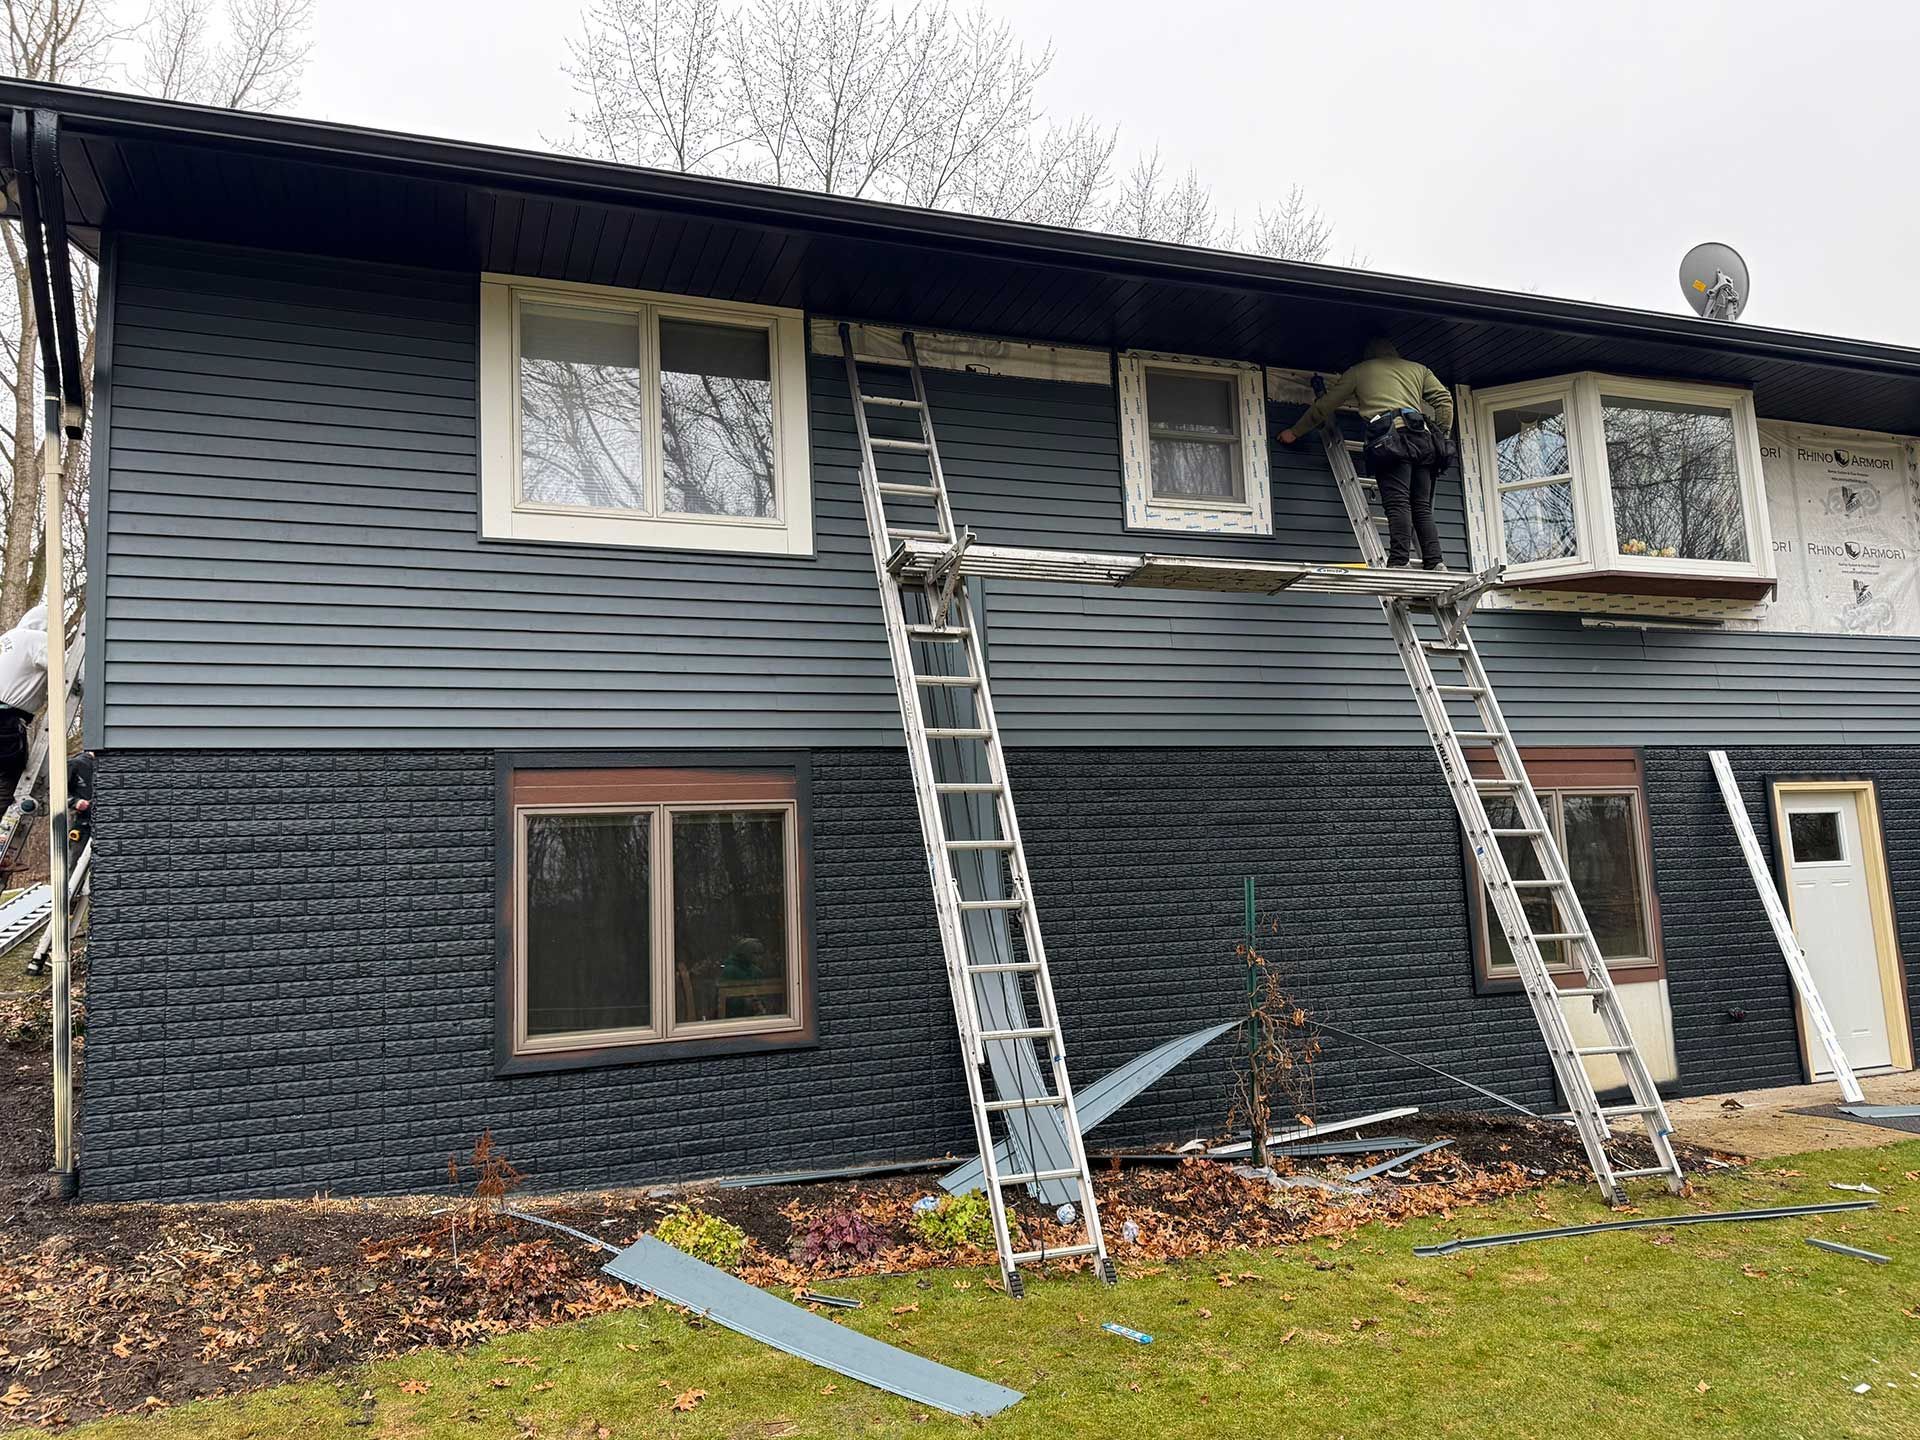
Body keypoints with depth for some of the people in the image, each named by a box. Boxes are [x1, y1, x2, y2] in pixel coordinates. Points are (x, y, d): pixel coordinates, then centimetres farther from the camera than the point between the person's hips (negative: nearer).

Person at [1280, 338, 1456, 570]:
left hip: (1390, 436, -4)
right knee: (1422, 508, 3)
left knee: (1397, 503, -16)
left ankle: (1400, 561, -28)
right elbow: (1444, 400, 18)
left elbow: (1323, 406, 27)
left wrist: (1294, 432, 36)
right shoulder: (1418, 368, 31)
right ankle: (1435, 563, -10)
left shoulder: (1359, 371, 24)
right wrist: (1443, 438, 22)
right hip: (1423, 437, 4)